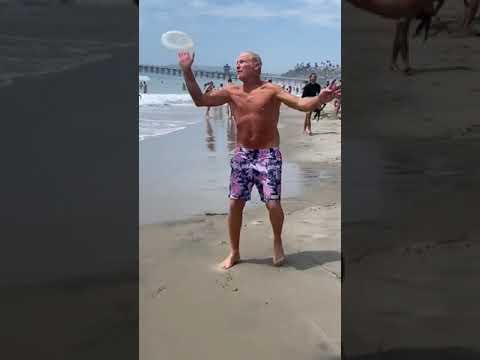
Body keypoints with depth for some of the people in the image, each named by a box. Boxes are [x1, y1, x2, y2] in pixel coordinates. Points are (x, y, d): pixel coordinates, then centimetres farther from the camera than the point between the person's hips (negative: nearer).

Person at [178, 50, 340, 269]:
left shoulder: (271, 90, -8)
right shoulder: (231, 92, 4)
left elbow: (301, 104, -17)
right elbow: (200, 100, 2)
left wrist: (320, 99, -38)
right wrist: (187, 71, -6)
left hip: (268, 155, -4)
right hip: (242, 155, 4)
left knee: (273, 204, -9)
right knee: (235, 204, 3)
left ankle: (277, 242, 22)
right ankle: (234, 252, 20)